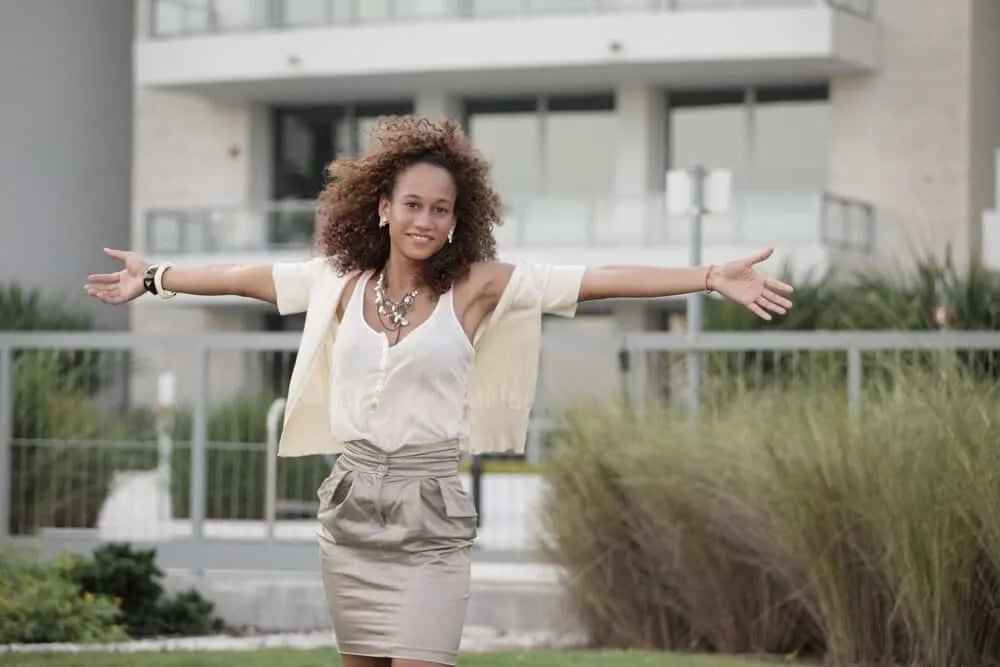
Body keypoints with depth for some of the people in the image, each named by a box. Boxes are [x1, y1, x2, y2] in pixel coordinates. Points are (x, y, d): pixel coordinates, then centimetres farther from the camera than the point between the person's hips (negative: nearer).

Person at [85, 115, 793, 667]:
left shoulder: (477, 287, -6)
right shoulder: (343, 280, 5)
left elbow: (599, 280, -13)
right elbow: (249, 277, 18)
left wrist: (713, 278, -20)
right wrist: (153, 279, 31)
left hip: (429, 509, -4)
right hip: (352, 502, 4)